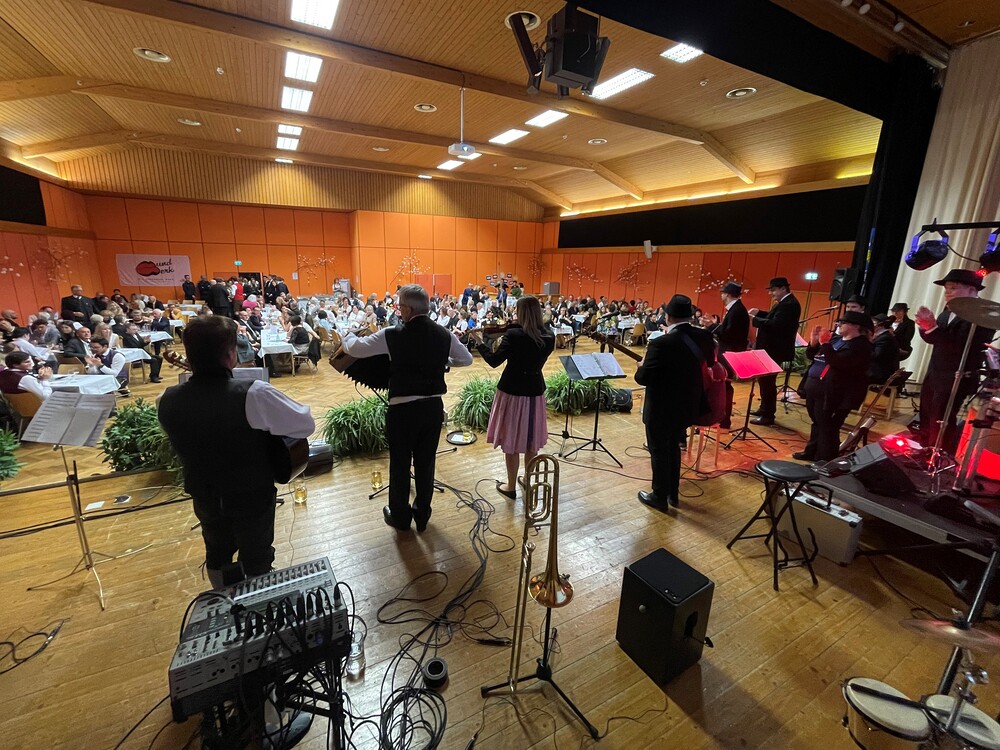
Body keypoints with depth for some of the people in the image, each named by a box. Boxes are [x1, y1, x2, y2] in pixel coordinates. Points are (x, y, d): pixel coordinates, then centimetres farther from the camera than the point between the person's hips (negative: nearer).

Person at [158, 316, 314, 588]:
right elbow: (307, 424, -23)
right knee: (256, 563, 19)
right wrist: (273, 418, -3)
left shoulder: (168, 400, -13)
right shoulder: (254, 394, -32)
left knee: (217, 556, 29)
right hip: (253, 499, -5)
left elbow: (185, 440, 6)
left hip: (205, 499, 5)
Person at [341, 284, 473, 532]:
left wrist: (347, 336, 20)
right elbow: (467, 359, 15)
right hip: (434, 407, 4)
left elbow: (355, 348, -1)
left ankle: (400, 517, 31)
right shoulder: (445, 335, 0)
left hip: (403, 408, -3)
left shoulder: (393, 335, -11)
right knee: (425, 463, 16)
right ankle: (422, 516, 32)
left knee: (400, 464, 14)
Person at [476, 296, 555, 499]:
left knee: (511, 441, 8)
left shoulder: (513, 335, -17)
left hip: (512, 391, -5)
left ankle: (511, 487, 20)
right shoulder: (549, 337, -2)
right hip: (535, 391, 5)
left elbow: (494, 361, -12)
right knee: (531, 439, 19)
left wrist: (480, 342, 3)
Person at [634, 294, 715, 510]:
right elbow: (709, 365, 12)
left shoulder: (661, 343, -25)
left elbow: (643, 378, -22)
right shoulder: (705, 337, -4)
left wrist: (642, 366, -2)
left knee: (659, 451, 10)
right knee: (673, 447, 23)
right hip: (688, 405, 7)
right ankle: (673, 493, 36)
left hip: (662, 408, -7)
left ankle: (660, 497, 24)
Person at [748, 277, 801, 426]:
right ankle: (765, 409, 31)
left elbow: (775, 324, -28)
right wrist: (759, 313, 4)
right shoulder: (785, 303, 14)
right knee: (764, 380, 19)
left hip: (775, 350, -11)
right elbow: (773, 318, 18)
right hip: (771, 348, 11)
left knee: (767, 381, -4)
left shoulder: (789, 304, -20)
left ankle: (768, 415, 5)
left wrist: (754, 319, -22)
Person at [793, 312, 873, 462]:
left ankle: (825, 461, 11)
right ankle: (811, 452, 32)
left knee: (827, 427, 0)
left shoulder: (861, 345, -10)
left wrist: (825, 343, -22)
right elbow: (811, 355, 16)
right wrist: (814, 341, 0)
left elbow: (837, 363, -24)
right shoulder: (835, 338, 14)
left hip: (830, 393, -8)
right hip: (813, 387, 8)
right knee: (816, 423, 19)